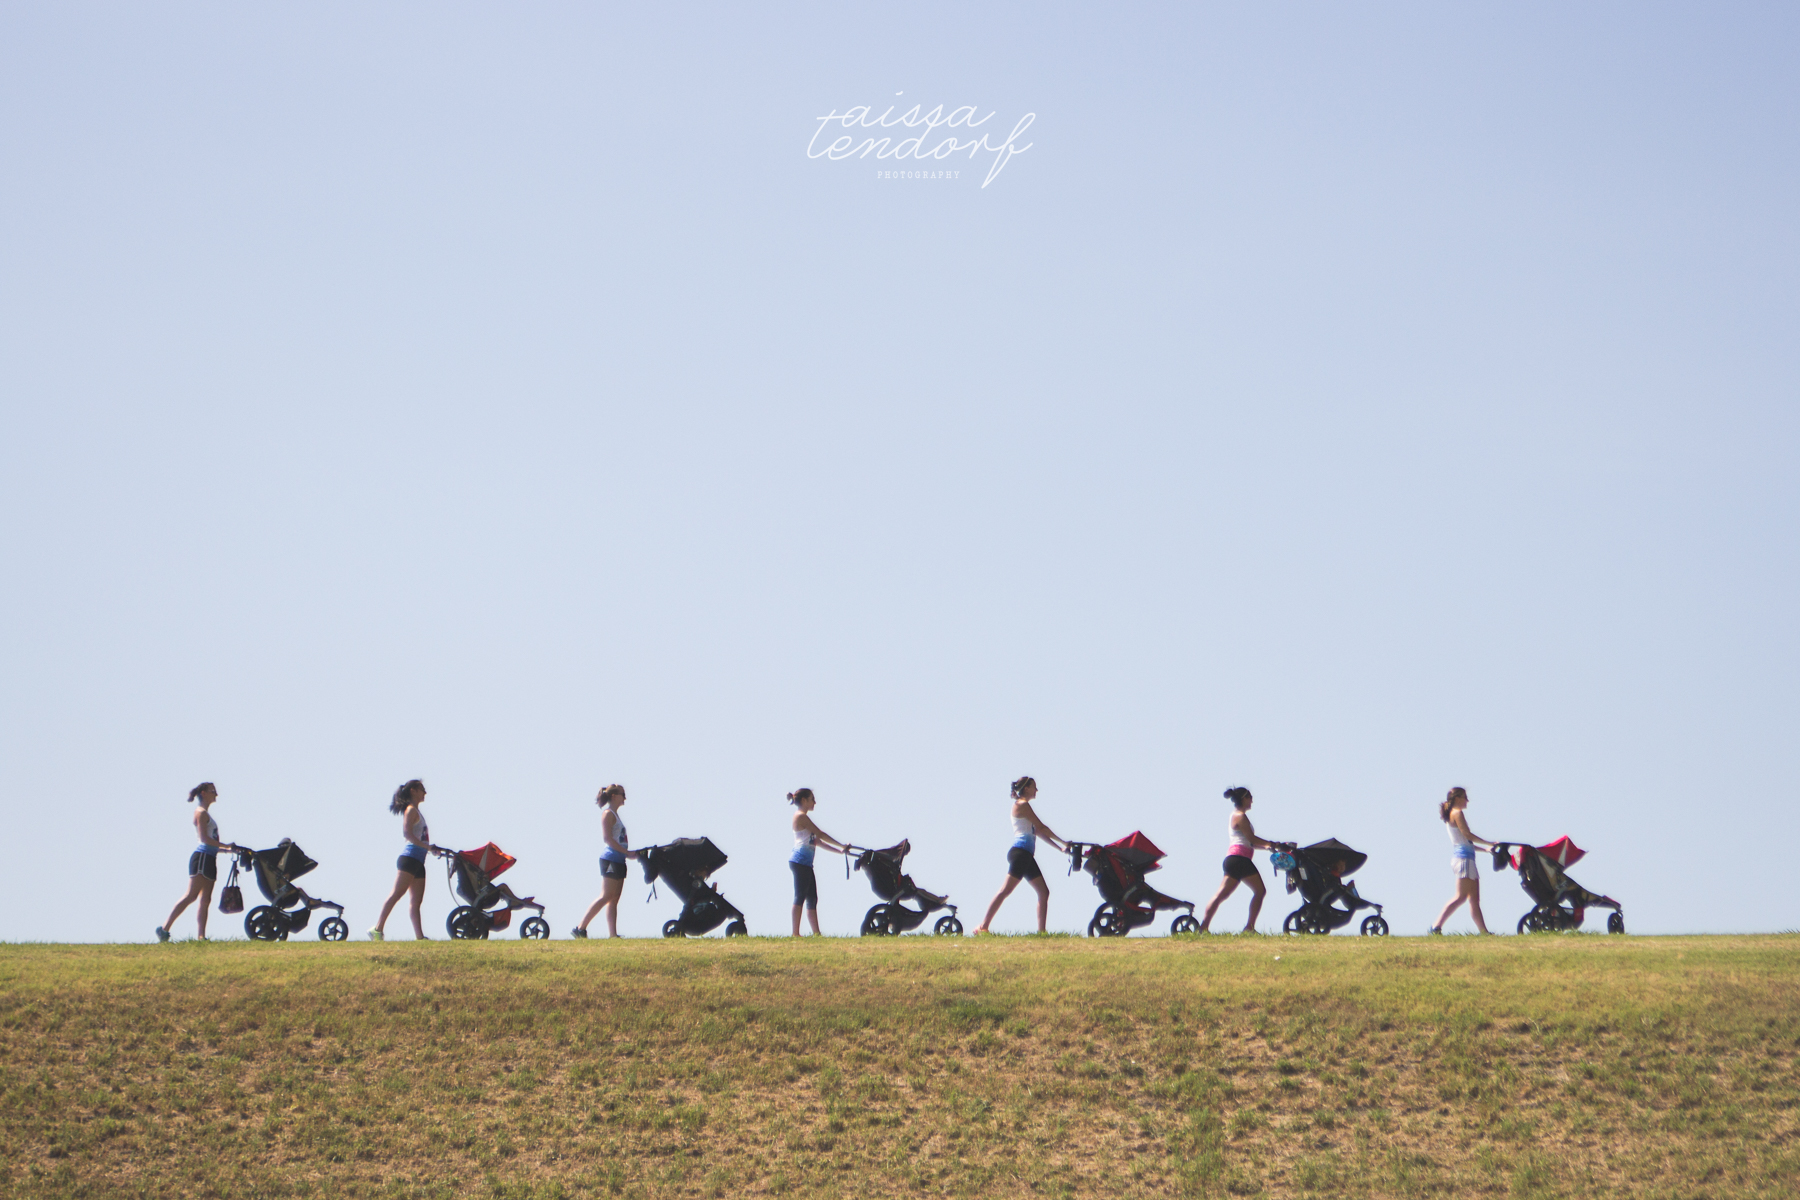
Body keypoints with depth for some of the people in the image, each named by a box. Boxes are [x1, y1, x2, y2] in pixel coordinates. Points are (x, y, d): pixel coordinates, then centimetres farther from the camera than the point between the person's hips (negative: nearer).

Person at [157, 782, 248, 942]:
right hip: (202, 857, -10)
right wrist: (227, 846, -14)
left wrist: (231, 849, 16)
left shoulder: (206, 814, 23)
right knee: (191, 895, -14)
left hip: (209, 859, 10)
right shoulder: (201, 813, -4)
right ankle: (164, 928, -14)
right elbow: (204, 838, -16)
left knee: (205, 900, 3)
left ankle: (201, 936, -1)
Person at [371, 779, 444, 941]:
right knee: (397, 894, -15)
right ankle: (378, 929, -18)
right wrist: (427, 846, -22)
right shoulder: (411, 810, -4)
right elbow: (408, 834, -17)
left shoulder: (416, 811, 23)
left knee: (417, 901, 3)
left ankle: (419, 936, -1)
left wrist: (434, 850, 20)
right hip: (409, 858, -10)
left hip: (418, 862, 10)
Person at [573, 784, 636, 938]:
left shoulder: (614, 814, 20)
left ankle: (612, 934, 2)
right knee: (606, 897, -11)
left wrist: (630, 853, 10)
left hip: (618, 860, 10)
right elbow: (607, 838, -17)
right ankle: (580, 928, -10)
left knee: (614, 899, 5)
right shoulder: (608, 813, -8)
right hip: (610, 859, -10)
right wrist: (627, 852, -18)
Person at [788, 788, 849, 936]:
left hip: (805, 863, 10)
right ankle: (796, 934, -13)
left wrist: (839, 850, 17)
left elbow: (817, 841, 22)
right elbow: (821, 834, -10)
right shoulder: (801, 816, -9)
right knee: (800, 897, -11)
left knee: (812, 899, 8)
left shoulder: (803, 817, 22)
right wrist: (842, 846, -4)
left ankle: (816, 934, 7)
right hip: (800, 861, -10)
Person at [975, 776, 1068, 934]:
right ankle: (983, 926, -18)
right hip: (1020, 851, -10)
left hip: (1027, 855, 10)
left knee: (1043, 892, 6)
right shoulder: (1022, 804, -5)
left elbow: (1038, 832, 24)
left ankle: (1041, 931, 3)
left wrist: (1060, 848, 20)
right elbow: (1041, 827, -5)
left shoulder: (1023, 805, 24)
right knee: (1005, 890, -15)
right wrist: (1063, 842, 3)